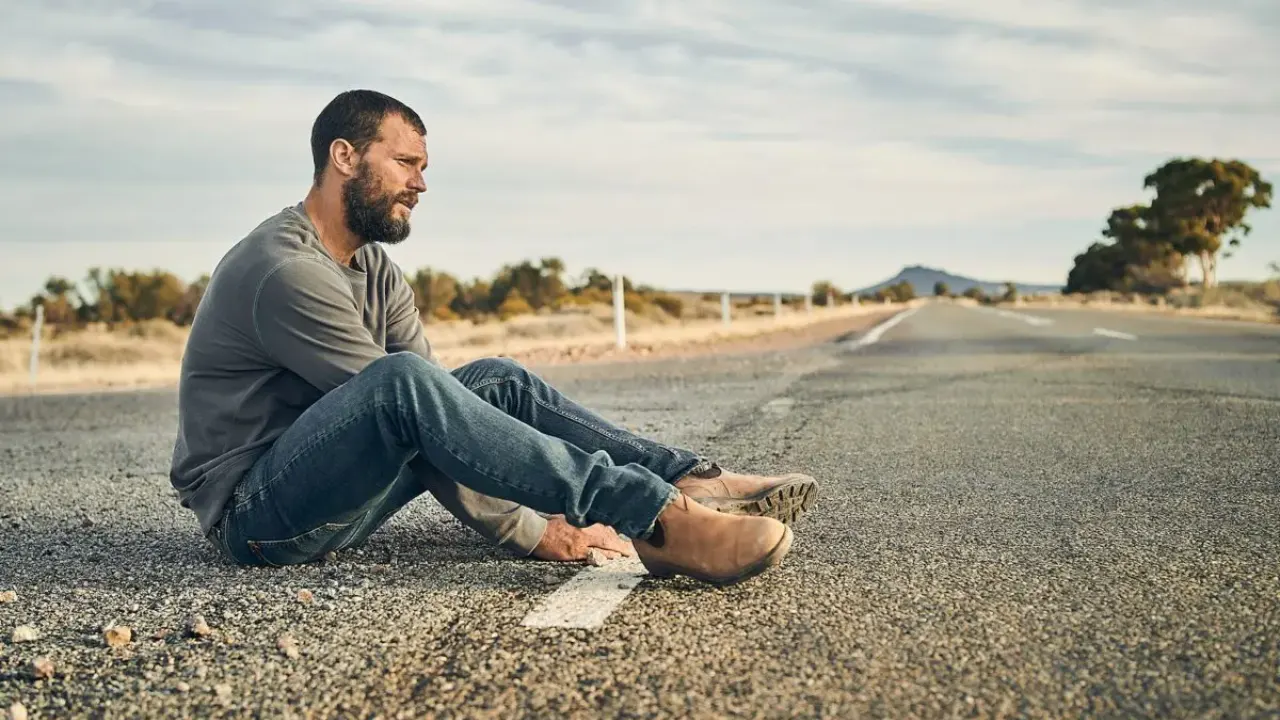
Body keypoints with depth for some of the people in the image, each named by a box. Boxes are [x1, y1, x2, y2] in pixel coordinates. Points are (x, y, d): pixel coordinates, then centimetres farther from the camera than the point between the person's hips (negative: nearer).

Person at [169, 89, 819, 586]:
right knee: (401, 381, -34)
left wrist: (550, 509, -11)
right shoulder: (286, 270, -19)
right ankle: (656, 522, -39)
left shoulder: (375, 267, 10)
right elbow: (398, 399, -22)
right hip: (253, 512, -9)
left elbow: (434, 416, 2)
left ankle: (689, 484, -10)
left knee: (494, 380, 0)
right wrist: (528, 532, -21)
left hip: (331, 497, 9)